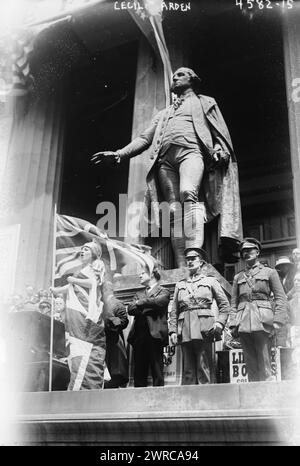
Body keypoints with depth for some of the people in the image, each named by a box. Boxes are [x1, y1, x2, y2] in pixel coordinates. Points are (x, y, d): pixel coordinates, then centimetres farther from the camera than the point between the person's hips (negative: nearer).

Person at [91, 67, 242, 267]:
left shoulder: (205, 102, 26)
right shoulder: (164, 113, 37)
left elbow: (220, 133, 13)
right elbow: (145, 138, 27)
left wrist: (218, 150, -10)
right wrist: (119, 154, 12)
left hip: (191, 150, -4)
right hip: (165, 159, 4)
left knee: (188, 193, -33)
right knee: (174, 211, -13)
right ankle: (182, 269, -22)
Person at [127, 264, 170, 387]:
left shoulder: (163, 291, 9)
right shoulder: (139, 293, 25)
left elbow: (158, 302, -14)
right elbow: (130, 309, 9)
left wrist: (140, 303, -2)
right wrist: (147, 308, -8)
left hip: (154, 334, -5)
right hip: (138, 335, 5)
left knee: (157, 372, -5)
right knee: (139, 373, 4)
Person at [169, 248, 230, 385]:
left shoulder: (211, 281, 13)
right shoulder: (180, 284, 20)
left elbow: (225, 305, 9)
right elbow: (174, 311, 17)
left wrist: (219, 323, -6)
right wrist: (172, 331, 4)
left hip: (204, 330, -3)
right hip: (185, 331, 3)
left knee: (204, 368, -7)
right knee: (188, 369, 0)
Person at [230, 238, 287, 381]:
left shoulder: (269, 272, 11)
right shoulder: (238, 277, 20)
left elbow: (281, 298, 5)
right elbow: (234, 303, 18)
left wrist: (277, 320, -7)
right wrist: (233, 324, 5)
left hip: (262, 320, -3)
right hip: (243, 323, 3)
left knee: (264, 363, -9)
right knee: (250, 363, 1)